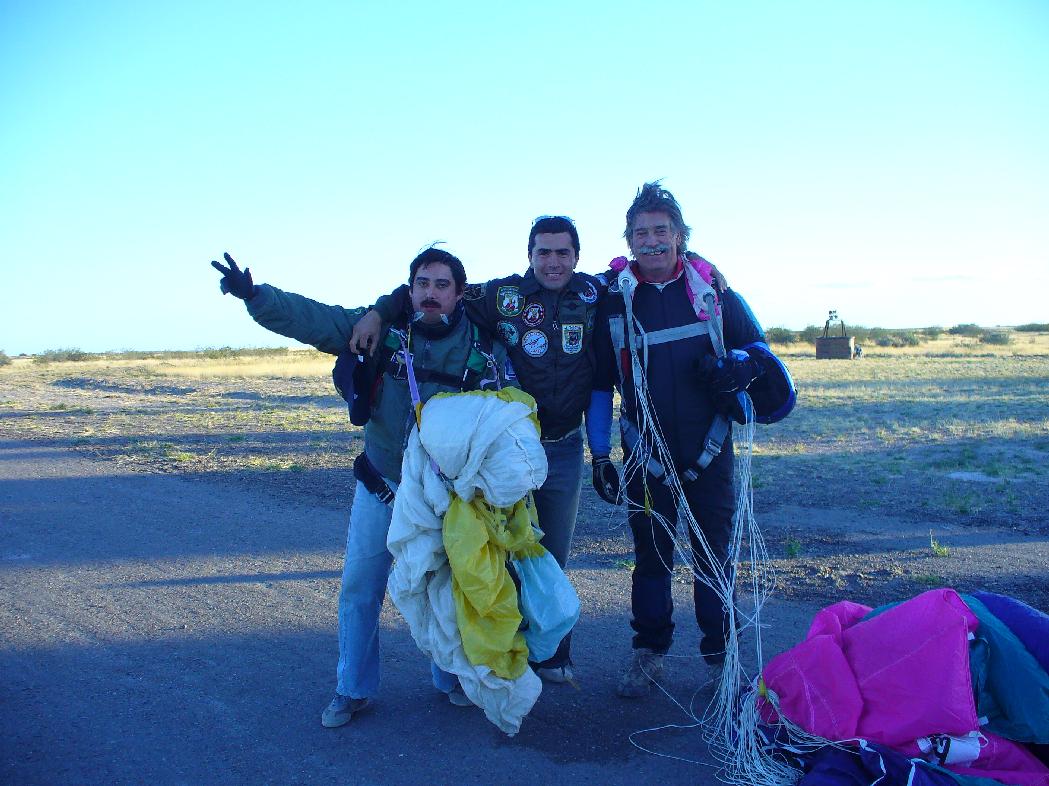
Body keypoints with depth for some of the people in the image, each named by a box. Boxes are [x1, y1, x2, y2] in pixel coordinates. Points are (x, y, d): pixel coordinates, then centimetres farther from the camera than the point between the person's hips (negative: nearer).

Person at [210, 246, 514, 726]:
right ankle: (353, 690, 19)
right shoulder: (379, 329, -8)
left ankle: (453, 679, 30)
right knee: (359, 588, 4)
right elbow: (309, 317, -13)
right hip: (379, 484, 1)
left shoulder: (482, 349, -9)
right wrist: (253, 294, -27)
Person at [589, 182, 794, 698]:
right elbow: (599, 381, 4)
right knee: (651, 554, 8)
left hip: (710, 451, 1)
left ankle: (721, 654, 20)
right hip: (647, 455, 0)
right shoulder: (614, 299, -1)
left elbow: (757, 348, 9)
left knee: (714, 553, 7)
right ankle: (649, 651, 23)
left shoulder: (713, 290, 0)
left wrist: (736, 368, -15)